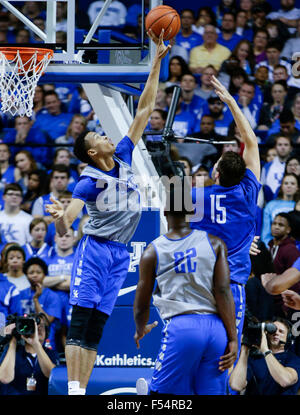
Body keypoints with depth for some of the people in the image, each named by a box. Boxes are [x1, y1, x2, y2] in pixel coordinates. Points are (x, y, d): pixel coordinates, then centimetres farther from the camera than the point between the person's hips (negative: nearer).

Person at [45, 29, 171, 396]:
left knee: (96, 325, 2)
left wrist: (157, 63, 7)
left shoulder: (124, 156, 9)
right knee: (80, 319, -12)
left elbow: (143, 111, 10)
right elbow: (65, 226, -18)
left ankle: (81, 391, -1)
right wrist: (60, 218, -44)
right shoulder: (89, 182, -8)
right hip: (95, 249, -6)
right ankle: (72, 391, -20)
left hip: (119, 255, 6)